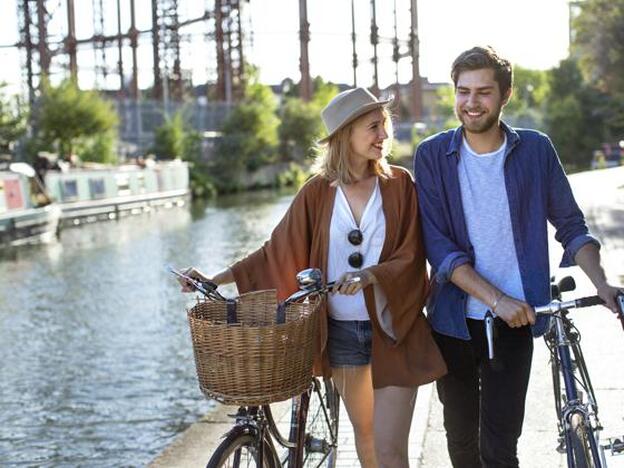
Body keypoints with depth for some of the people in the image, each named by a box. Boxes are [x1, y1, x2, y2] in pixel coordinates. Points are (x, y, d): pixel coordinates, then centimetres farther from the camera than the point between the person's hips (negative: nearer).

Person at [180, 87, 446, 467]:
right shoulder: (319, 191, 0)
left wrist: (370, 274, -26)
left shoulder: (400, 183, -3)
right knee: (364, 433, 17)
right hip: (341, 331, 2)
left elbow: (411, 256, -7)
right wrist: (217, 279, -2)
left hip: (394, 329, -2)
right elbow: (278, 252, 4)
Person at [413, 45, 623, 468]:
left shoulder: (535, 149, -1)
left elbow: (571, 226, 7)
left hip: (513, 323, -1)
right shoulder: (433, 155, -4)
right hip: (453, 321, 1)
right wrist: (496, 298, -20)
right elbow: (438, 245, -10)